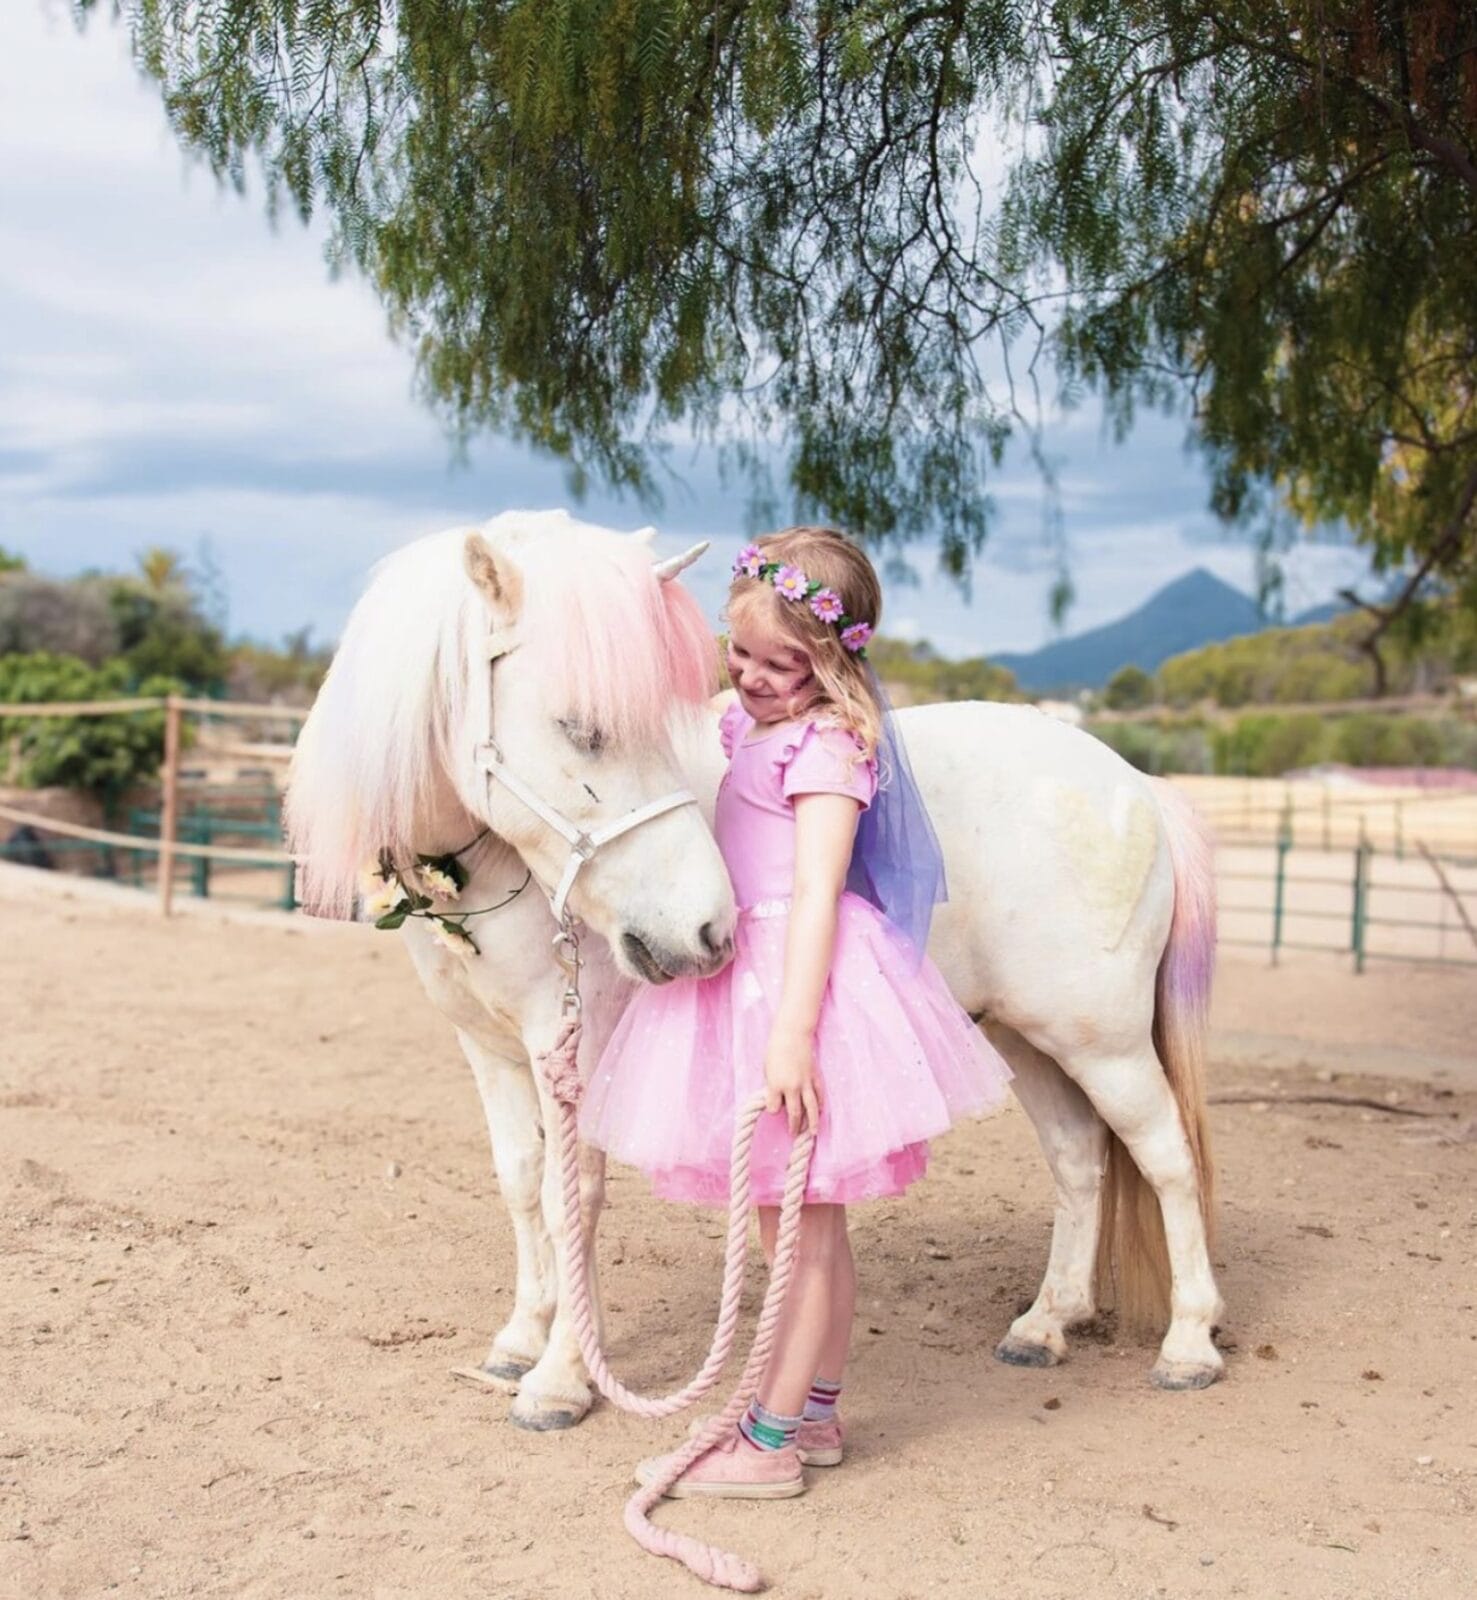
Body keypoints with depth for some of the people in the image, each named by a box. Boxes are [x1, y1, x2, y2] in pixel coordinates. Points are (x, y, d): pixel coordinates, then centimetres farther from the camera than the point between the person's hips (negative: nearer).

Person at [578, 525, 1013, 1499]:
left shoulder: (826, 745, -16)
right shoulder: (745, 726, 11)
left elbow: (816, 892, -23)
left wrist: (792, 1030, -28)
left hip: (800, 975, -9)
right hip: (745, 973, 9)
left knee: (796, 1229, 1)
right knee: (813, 1225, 17)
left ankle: (768, 1444, 11)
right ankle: (817, 1413, 30)